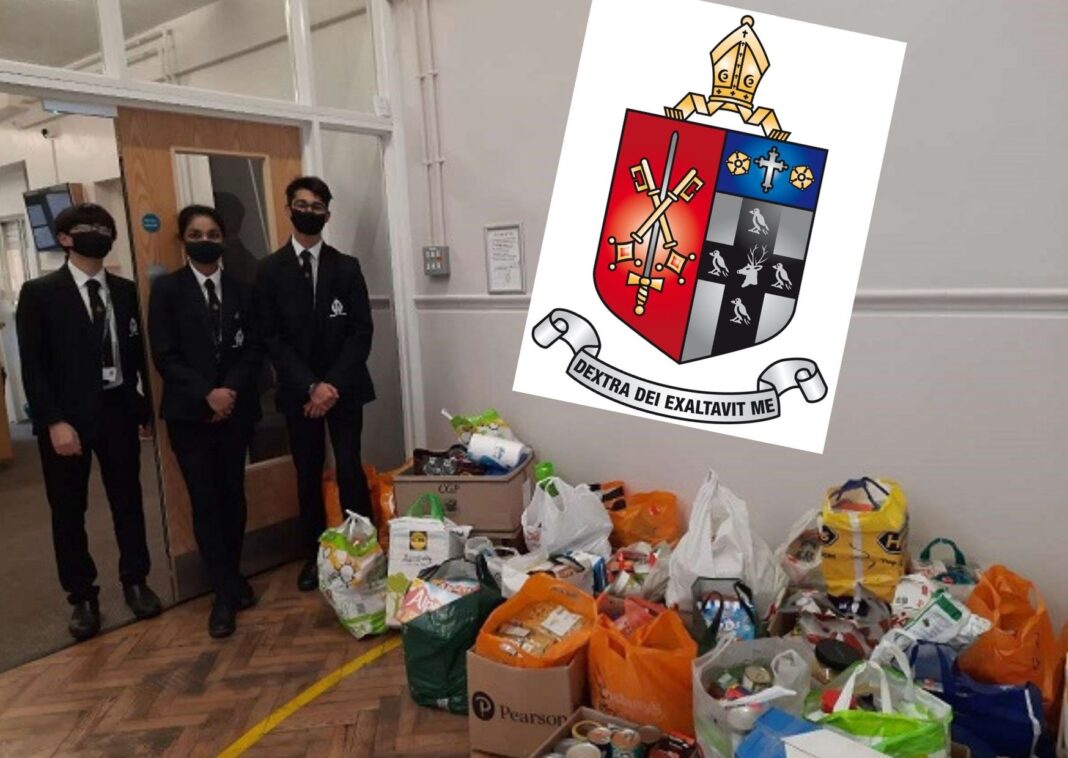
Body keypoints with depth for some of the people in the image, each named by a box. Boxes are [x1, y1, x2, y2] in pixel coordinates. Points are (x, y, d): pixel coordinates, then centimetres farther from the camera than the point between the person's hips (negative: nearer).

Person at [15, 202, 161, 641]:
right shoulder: (39, 293, -2)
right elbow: (32, 366, -7)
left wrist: (148, 406, 0)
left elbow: (139, 352, 9)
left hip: (118, 409, 3)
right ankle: (82, 597, 21)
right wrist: (54, 421, -15)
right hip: (66, 415, -2)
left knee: (127, 500, 10)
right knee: (68, 510, 7)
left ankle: (135, 582, 26)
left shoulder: (125, 291, 8)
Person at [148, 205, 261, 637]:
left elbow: (253, 349, 4)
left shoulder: (240, 290, 8)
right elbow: (164, 357, -6)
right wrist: (206, 394, -15)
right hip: (189, 413, -2)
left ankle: (232, 576, 24)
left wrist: (231, 391, -10)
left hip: (236, 409, 2)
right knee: (205, 500, -2)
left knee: (233, 494, 8)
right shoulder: (167, 289, 0)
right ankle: (225, 593, 5)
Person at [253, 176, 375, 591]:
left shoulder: (346, 267, 6)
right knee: (308, 476, 7)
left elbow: (361, 331, 0)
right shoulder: (269, 269, 4)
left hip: (344, 387, 0)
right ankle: (314, 555, 19)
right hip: (299, 390, 0)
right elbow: (271, 337, -2)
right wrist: (310, 386, -12)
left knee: (350, 472, -4)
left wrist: (333, 384, -11)